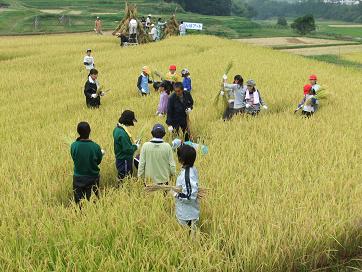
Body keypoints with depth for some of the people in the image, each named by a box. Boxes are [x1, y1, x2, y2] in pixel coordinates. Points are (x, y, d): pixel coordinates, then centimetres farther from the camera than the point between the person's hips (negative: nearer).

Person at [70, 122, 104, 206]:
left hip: (78, 178, 1)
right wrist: (101, 153, 16)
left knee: (79, 203, 13)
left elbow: (74, 159, 2)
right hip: (92, 178, -1)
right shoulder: (95, 147, -18)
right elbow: (98, 161, -3)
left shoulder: (74, 146, -14)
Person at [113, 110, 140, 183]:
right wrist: (136, 146, -8)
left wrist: (133, 144, 8)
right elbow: (128, 150, -25)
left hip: (119, 158, 10)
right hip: (124, 161, -10)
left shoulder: (117, 128, 4)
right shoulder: (123, 133, -27)